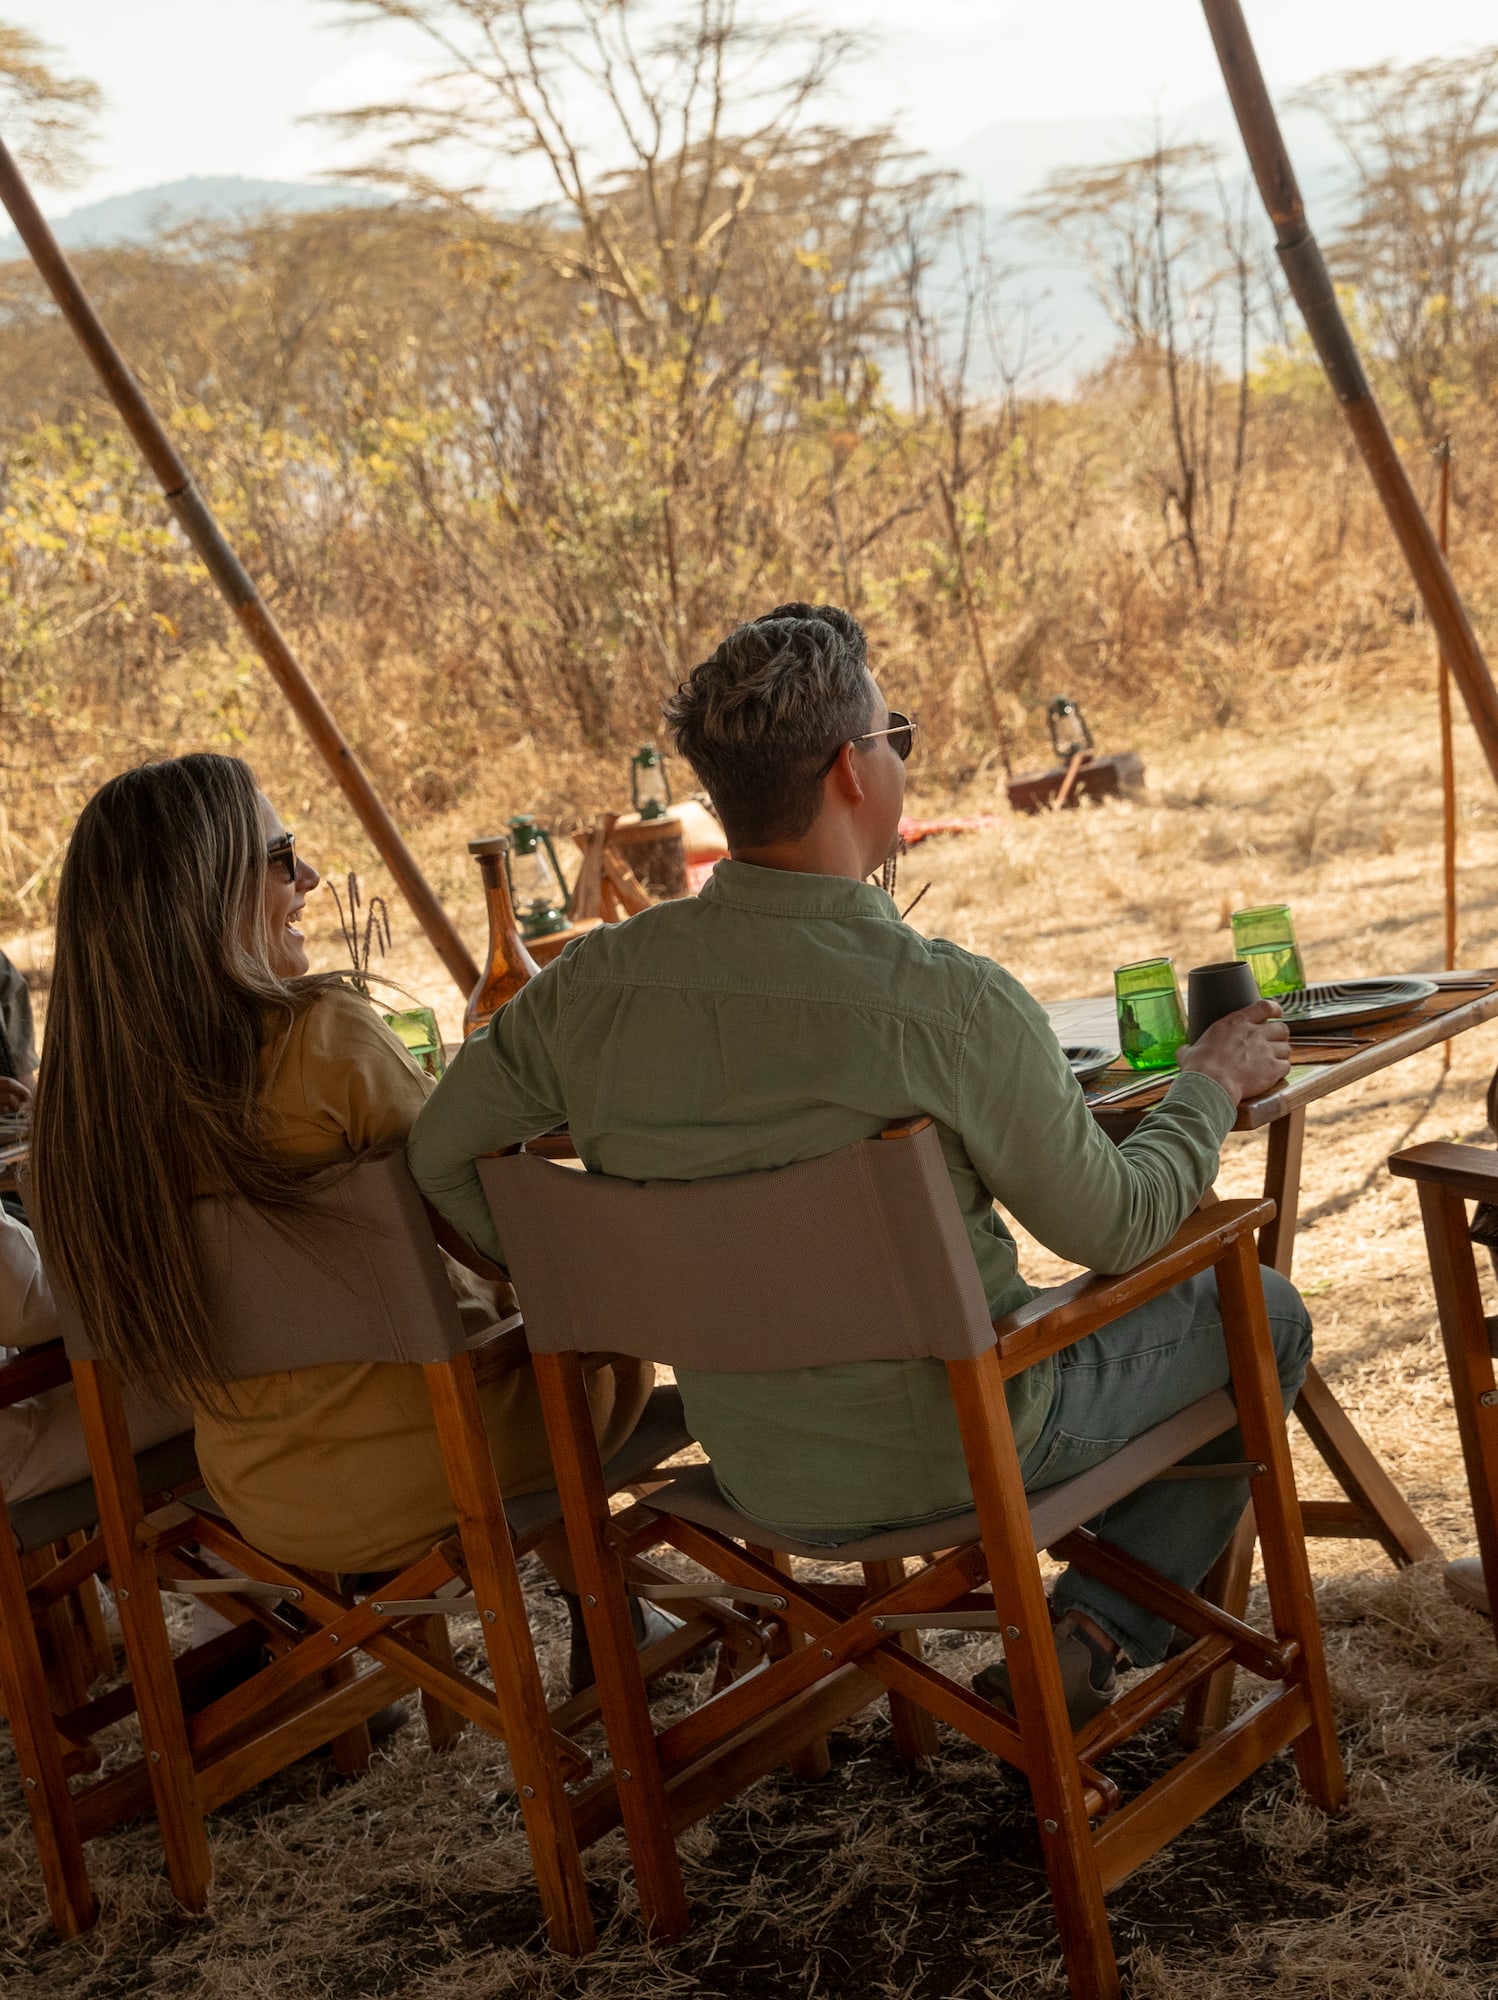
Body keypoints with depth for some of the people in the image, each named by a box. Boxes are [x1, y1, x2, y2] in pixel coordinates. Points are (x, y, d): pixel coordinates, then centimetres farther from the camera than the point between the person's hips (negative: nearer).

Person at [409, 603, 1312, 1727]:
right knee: (1259, 1315, 17)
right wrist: (1212, 1084, 6)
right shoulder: (951, 1003, -27)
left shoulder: (594, 984, -13)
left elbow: (443, 1156, 1)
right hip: (946, 1452, -5)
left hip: (750, 1466, 6)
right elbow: (1116, 1227, -12)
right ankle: (1094, 1634, 15)